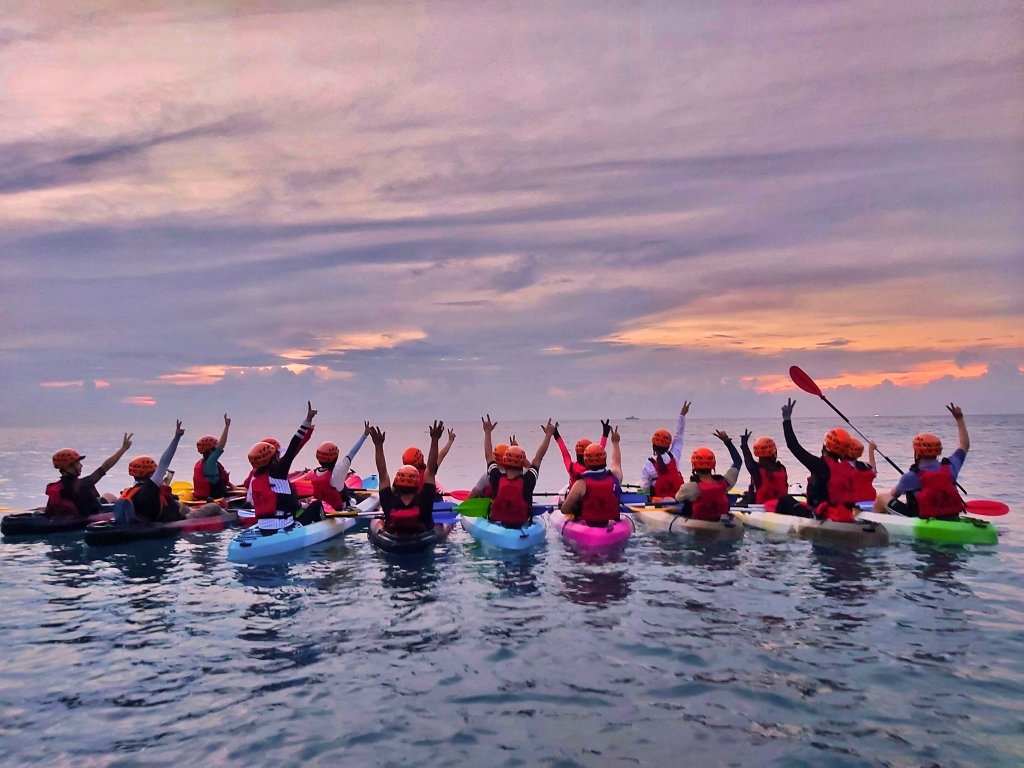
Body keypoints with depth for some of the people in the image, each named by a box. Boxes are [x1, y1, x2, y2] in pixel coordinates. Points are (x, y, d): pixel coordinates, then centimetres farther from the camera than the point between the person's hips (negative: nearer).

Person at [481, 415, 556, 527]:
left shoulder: (497, 479, -19)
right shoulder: (527, 481, -22)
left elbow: (489, 456, -3)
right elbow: (538, 458, -8)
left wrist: (487, 432, 9)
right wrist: (548, 434, 4)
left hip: (496, 522, 1)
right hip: (523, 525, -1)